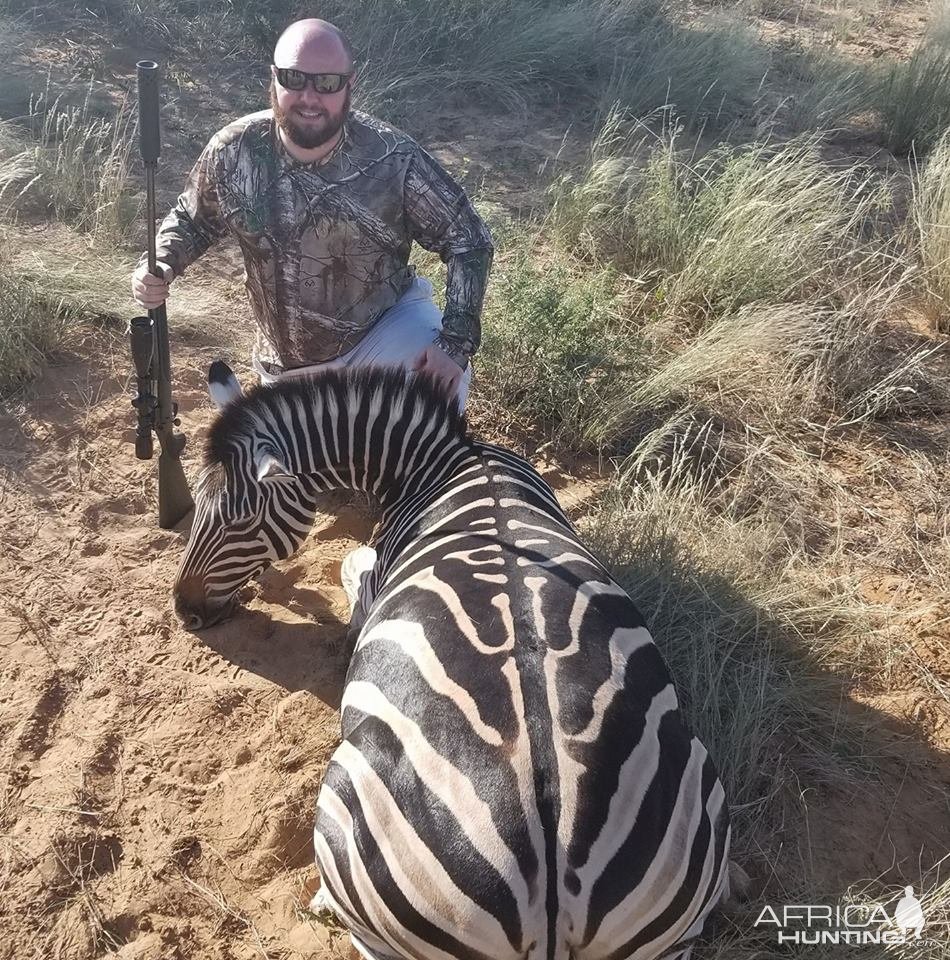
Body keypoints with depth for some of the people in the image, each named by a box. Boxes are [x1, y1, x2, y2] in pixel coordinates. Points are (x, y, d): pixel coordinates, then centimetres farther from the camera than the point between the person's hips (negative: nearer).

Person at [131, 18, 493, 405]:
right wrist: (160, 266, -18)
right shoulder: (232, 153, -16)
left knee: (443, 382, -32)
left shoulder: (394, 159, -23)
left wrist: (455, 342, -27)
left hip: (387, 325, -3)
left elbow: (468, 239, -16)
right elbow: (191, 220, 3)